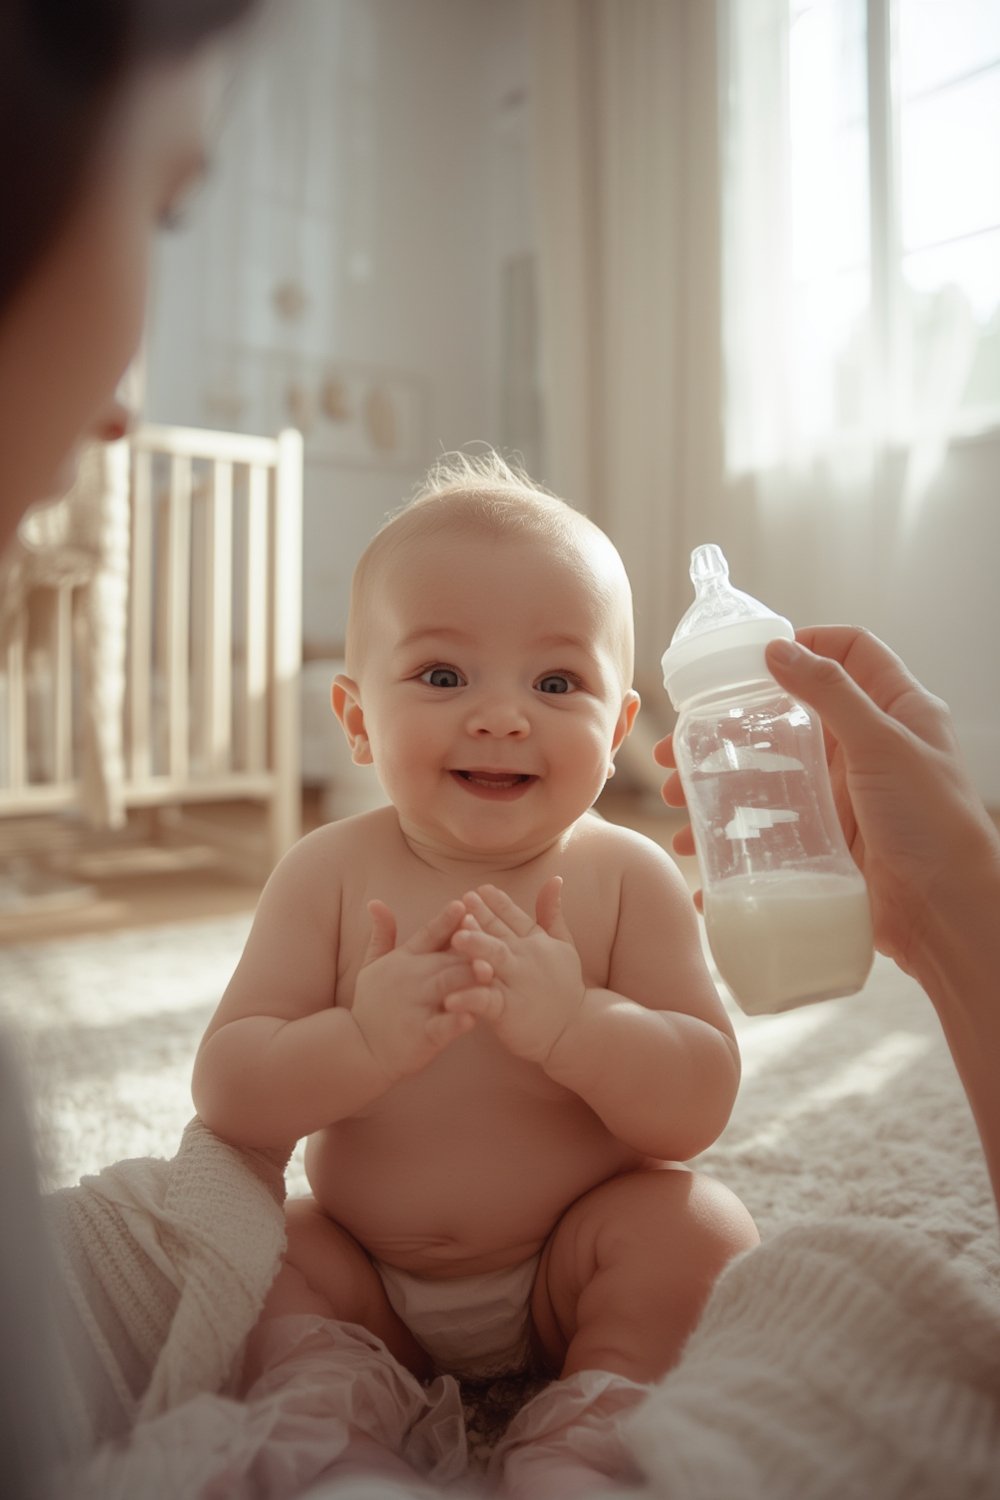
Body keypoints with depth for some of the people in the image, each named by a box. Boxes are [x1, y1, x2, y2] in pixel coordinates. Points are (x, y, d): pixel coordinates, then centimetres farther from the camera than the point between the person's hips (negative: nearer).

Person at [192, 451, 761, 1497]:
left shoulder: (629, 881, -17)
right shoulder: (327, 877, -15)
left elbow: (700, 1109, -19)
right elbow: (225, 1097, -18)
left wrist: (572, 1025, -39)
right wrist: (361, 1040, -39)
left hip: (568, 1271, -1)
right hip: (366, 1281, 2)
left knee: (700, 1226, -24)